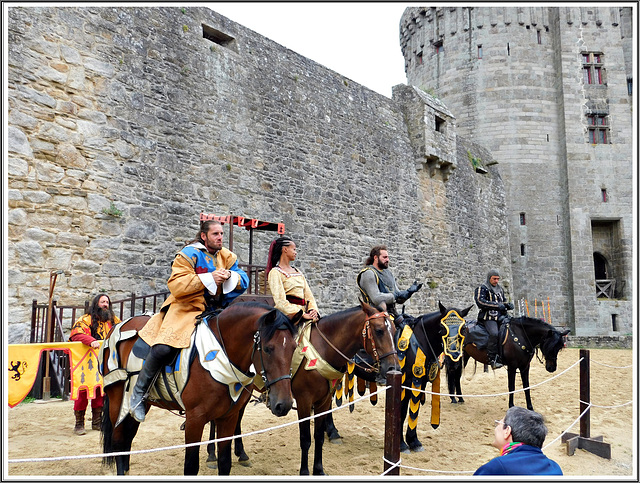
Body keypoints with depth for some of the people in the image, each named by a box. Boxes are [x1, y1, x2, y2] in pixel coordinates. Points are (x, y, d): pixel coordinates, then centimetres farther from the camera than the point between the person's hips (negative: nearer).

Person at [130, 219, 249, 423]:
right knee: (163, 348, -25)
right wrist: (209, 278, -20)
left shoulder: (227, 256, 13)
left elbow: (243, 281, 7)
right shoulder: (189, 254, -4)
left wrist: (230, 276, -15)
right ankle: (138, 393, -2)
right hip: (186, 309, -6)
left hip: (216, 311, 6)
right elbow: (176, 285, -16)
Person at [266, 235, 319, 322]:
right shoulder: (275, 273, -2)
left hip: (302, 311, 6)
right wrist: (302, 314, -22)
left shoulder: (298, 272, 21)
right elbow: (280, 301, -14)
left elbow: (308, 294, 15)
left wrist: (313, 310, -6)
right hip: (287, 314, -6)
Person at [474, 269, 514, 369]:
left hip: (500, 316, 7)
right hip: (488, 317, -7)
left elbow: (504, 301, 32)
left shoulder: (500, 289, 23)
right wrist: (497, 305, -21)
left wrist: (508, 305, 7)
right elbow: (481, 302, -14)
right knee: (494, 333, -29)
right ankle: (492, 359, -28)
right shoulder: (482, 289, 1)